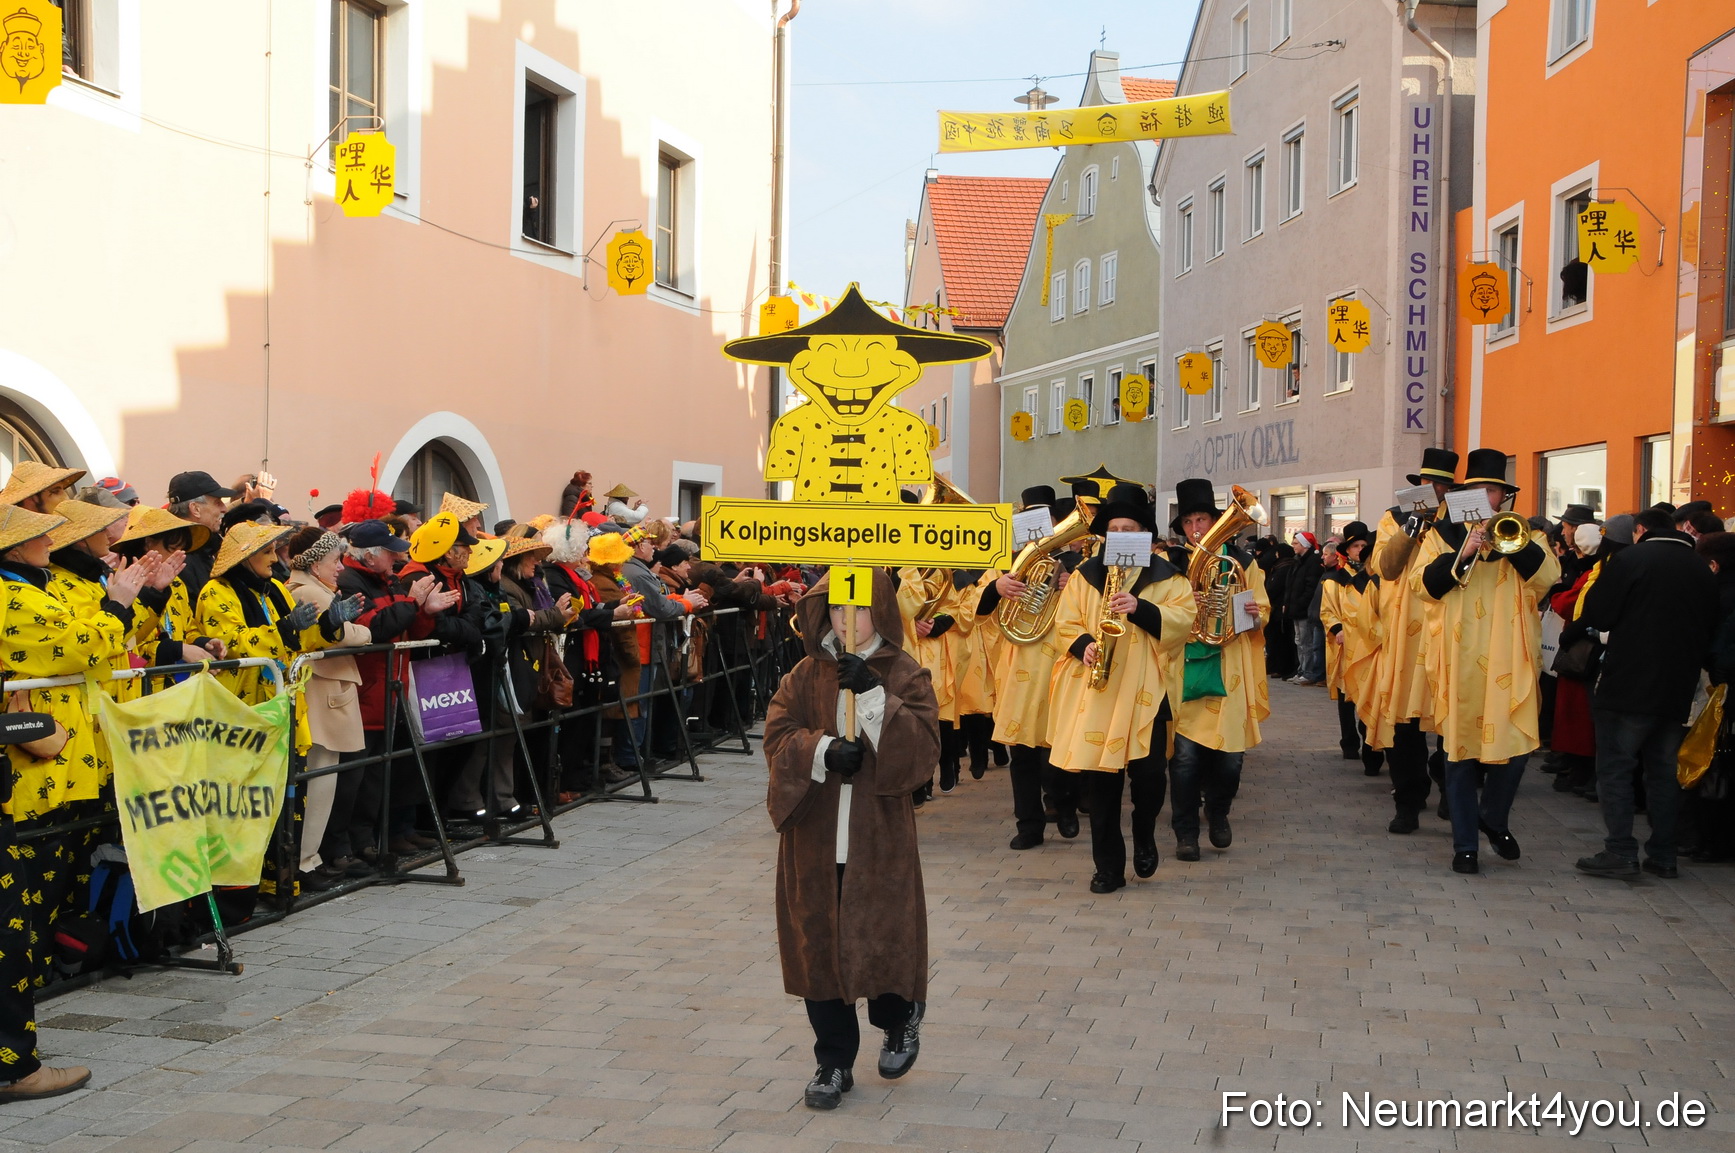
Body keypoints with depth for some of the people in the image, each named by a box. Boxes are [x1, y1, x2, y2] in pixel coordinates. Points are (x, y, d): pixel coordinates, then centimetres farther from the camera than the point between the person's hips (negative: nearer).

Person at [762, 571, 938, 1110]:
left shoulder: (905, 675, -2)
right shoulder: (807, 675, 5)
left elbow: (923, 746, -14)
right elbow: (778, 734, -1)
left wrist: (873, 694, -22)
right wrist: (822, 750, -19)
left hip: (879, 833, -2)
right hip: (815, 832, 3)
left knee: (884, 934, 0)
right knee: (817, 941, 6)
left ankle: (901, 1019, 34)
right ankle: (834, 1062, 19)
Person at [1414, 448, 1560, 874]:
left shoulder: (1522, 534, 12)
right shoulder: (1444, 534, 10)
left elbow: (1547, 576, -6)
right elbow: (1425, 584, -4)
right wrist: (1460, 554, -17)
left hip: (1509, 660, 0)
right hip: (1459, 658, 0)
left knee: (1514, 744, -4)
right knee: (1460, 749, 2)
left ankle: (1494, 819, 23)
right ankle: (1465, 844, 11)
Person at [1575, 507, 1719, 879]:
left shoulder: (1630, 560, -9)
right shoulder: (1702, 570, 8)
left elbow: (1596, 615, -11)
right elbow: (1711, 628, 14)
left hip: (1629, 684, -5)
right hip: (1679, 690, 6)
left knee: (1616, 768, 0)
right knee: (1663, 771, 13)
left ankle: (1620, 852, -5)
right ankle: (1663, 854, 14)